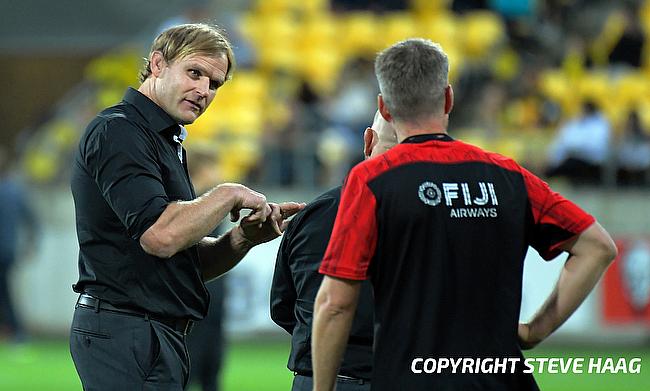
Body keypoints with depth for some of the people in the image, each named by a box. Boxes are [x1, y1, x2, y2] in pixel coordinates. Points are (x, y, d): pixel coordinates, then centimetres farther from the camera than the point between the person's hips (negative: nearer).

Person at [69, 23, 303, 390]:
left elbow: (191, 261, 21)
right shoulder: (117, 131, -11)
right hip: (126, 329, -10)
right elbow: (160, 234, -25)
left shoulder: (168, 141, 20)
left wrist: (243, 238, 2)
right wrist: (229, 195, -11)